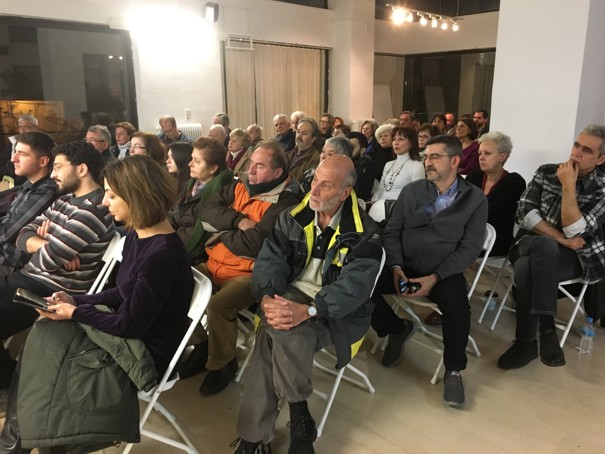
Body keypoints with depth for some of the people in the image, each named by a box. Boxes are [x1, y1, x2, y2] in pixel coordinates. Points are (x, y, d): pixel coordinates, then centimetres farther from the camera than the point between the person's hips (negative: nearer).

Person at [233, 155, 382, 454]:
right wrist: (267, 297, -24)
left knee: (272, 339, -30)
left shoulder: (364, 233, -8)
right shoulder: (293, 217, 6)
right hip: (288, 297, 4)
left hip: (333, 313, -3)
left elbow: (354, 285, -19)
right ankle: (299, 416, -11)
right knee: (276, 330, -31)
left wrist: (308, 310, -34)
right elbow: (270, 259, -2)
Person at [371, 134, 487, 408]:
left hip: (443, 272, -2)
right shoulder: (410, 191, 8)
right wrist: (395, 267, -14)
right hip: (403, 266, 3)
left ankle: (453, 371, -6)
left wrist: (434, 277, -19)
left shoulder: (475, 199, 0)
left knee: (457, 307, -33)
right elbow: (391, 232, 5)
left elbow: (470, 247, -7)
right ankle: (398, 330, 9)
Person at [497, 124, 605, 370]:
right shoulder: (546, 172, 5)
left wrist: (568, 186, -15)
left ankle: (527, 341, -23)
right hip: (533, 246, 3)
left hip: (575, 258, -3)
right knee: (545, 244, -35)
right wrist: (561, 239, -14)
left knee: (528, 268, -35)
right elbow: (523, 213, -4)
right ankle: (546, 327, -22)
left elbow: (575, 231, -16)